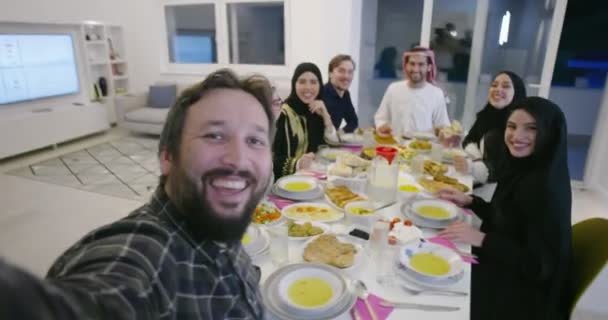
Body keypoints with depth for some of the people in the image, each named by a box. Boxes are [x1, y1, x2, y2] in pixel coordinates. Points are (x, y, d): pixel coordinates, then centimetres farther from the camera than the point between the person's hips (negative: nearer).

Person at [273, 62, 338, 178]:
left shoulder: (319, 110, 7)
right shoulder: (283, 113, -11)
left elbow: (334, 144, -1)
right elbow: (273, 160, -16)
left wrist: (325, 116, -12)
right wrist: (297, 164, -32)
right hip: (291, 177, -4)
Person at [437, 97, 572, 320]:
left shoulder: (545, 186, -25)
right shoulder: (521, 170, -1)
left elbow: (540, 265, -23)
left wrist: (482, 239, -23)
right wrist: (469, 201, 2)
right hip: (503, 271, 7)